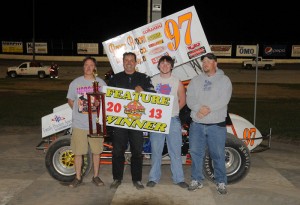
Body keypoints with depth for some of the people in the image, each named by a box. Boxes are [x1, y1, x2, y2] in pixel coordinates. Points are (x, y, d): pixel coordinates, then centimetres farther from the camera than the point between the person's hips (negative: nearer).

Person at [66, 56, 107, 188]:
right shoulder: (75, 83, 1)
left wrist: (99, 103, -12)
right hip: (79, 124, -1)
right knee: (78, 152, 7)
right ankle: (78, 178, 23)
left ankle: (96, 176, 26)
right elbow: (70, 100, 9)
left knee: (96, 151, 11)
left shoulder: (101, 83, 2)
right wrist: (79, 111, -2)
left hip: (96, 124, 1)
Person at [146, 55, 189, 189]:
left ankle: (178, 178, 12)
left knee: (175, 151, 3)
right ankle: (154, 178, 17)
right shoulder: (152, 81, 8)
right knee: (156, 151, 6)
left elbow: (182, 101, 10)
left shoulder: (177, 82, 5)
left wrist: (172, 111, 1)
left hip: (173, 120, -1)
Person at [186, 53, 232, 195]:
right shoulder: (195, 80, 13)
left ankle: (221, 182, 13)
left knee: (218, 154, 1)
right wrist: (200, 108, -17)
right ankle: (196, 180, 20)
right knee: (195, 152, 7)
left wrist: (208, 109, -20)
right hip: (197, 124, 3)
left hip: (216, 124, -3)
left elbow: (224, 99, -10)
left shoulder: (224, 80, 4)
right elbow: (189, 99, 1)